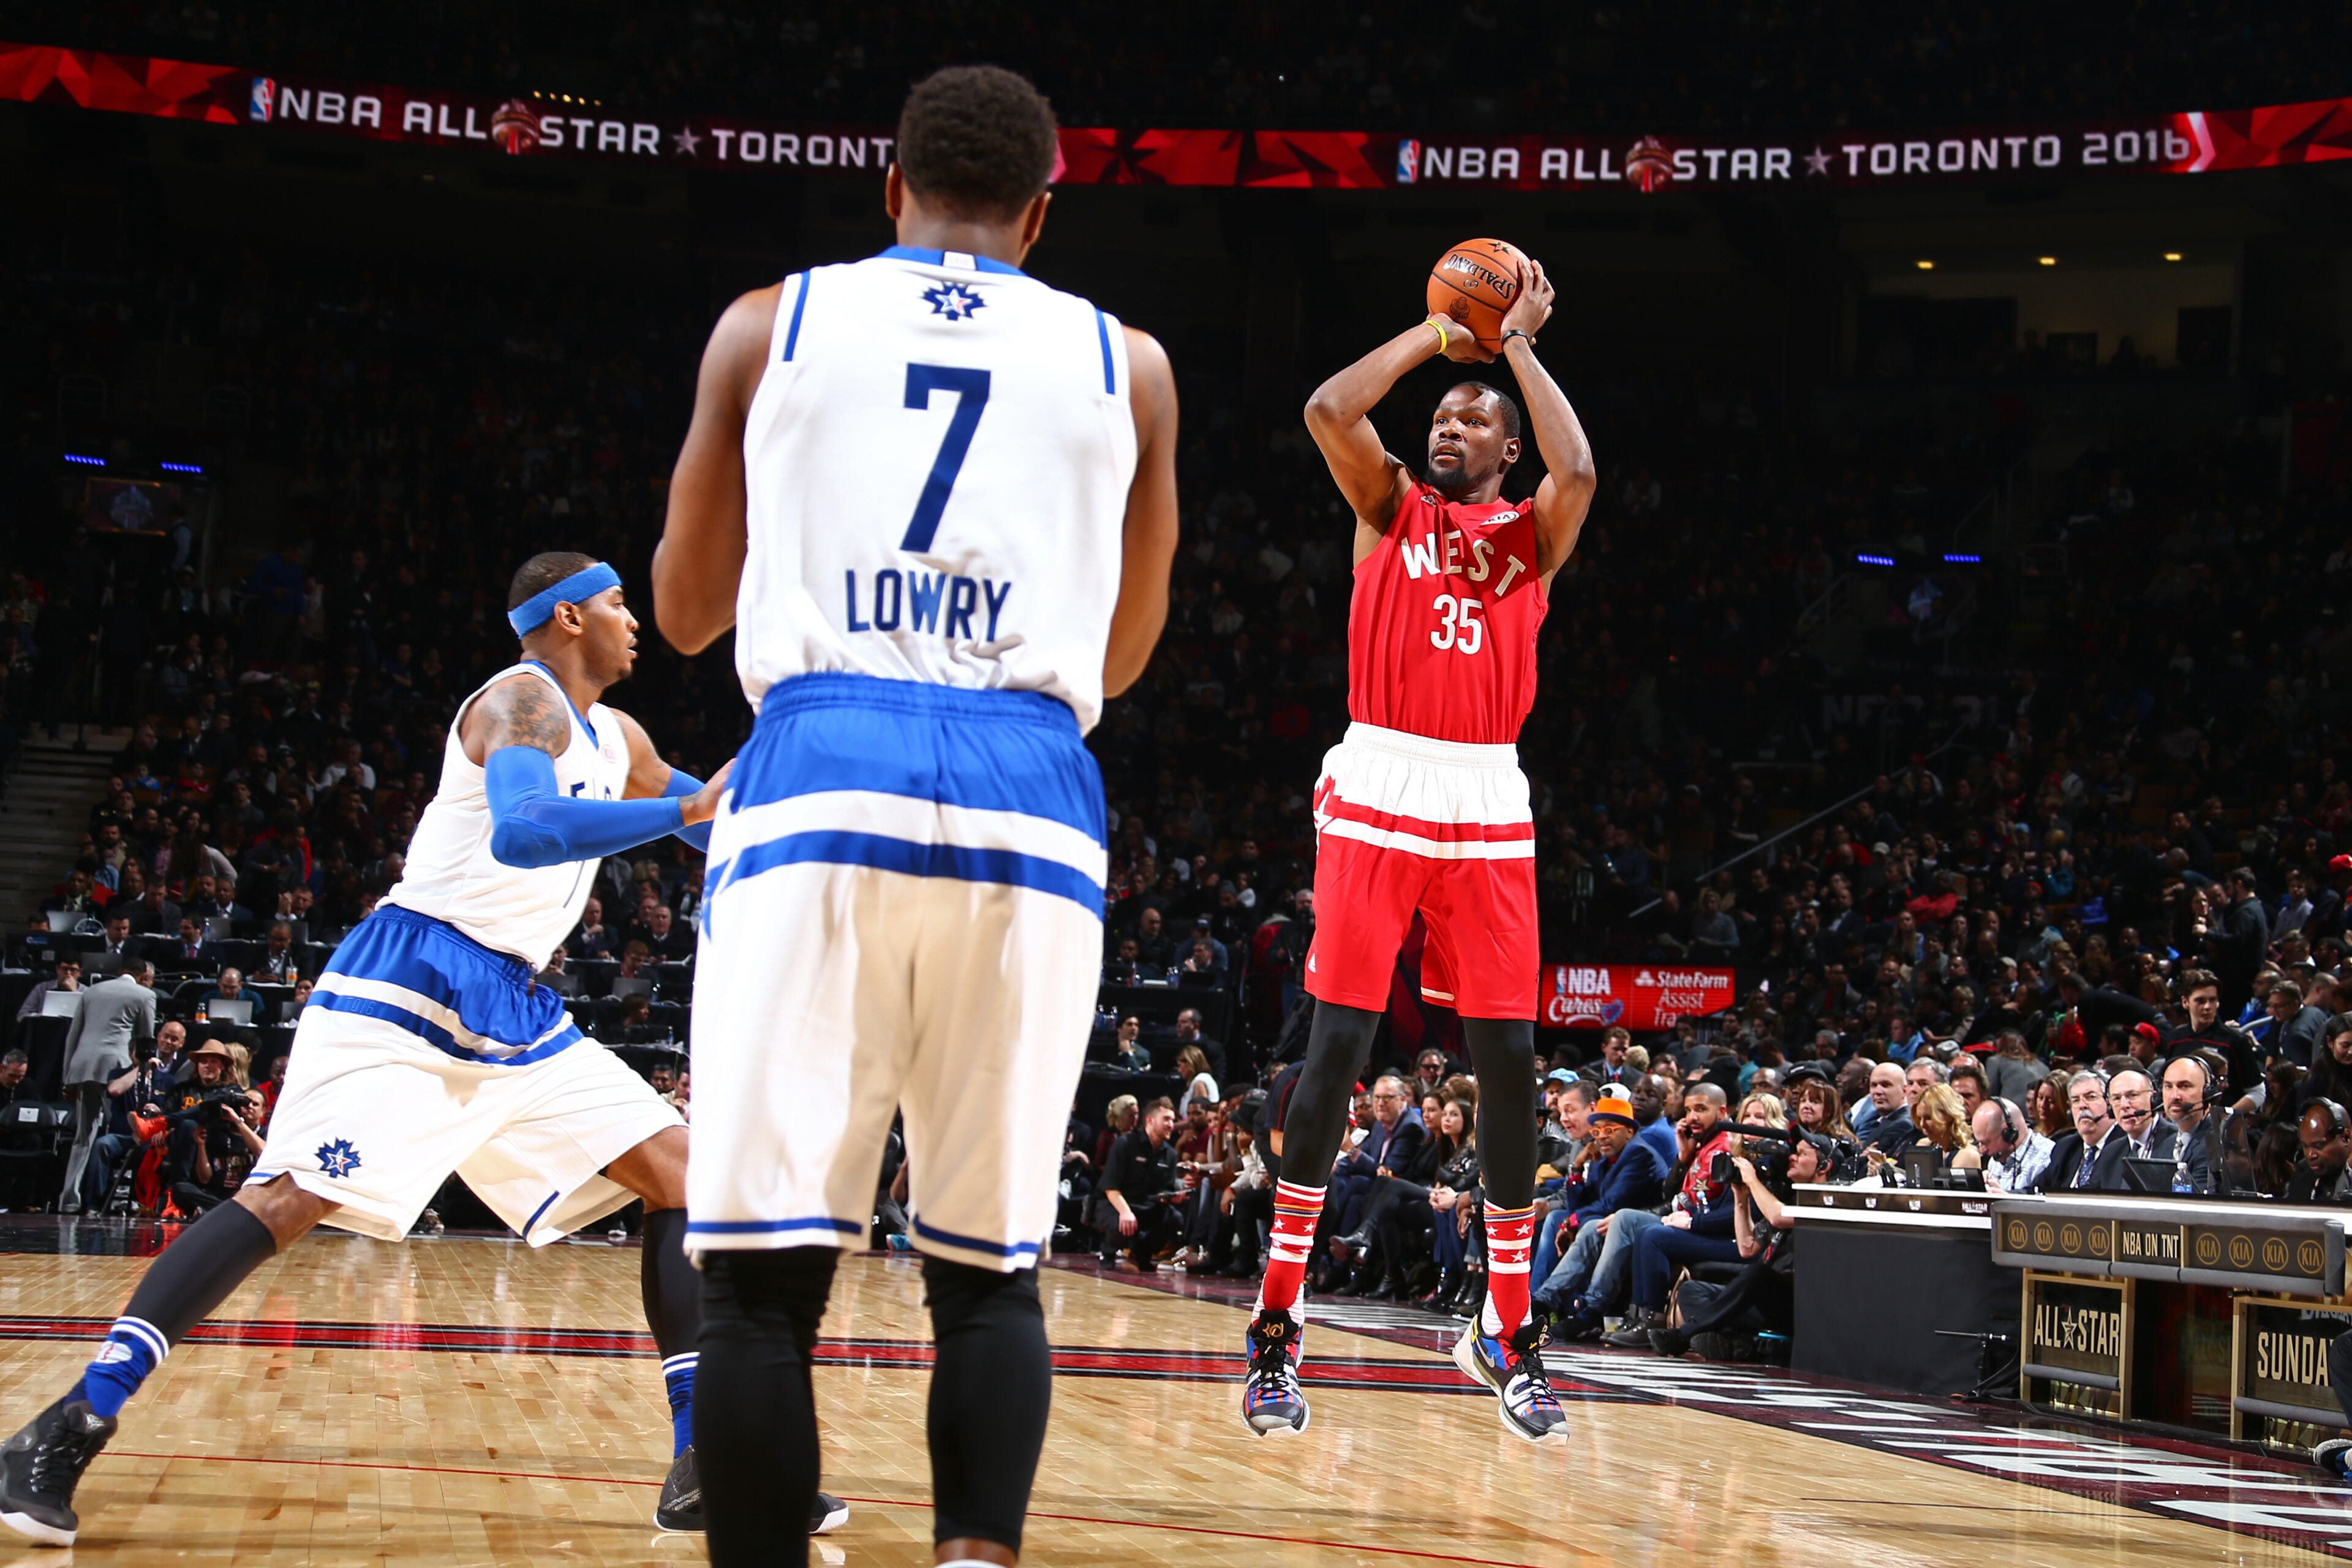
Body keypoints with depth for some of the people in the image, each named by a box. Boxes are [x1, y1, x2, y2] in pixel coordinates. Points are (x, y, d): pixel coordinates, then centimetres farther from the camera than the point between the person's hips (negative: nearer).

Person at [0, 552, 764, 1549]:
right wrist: (685, 811, -34)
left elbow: (715, 817, 33)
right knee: (292, 1197, -20)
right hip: (409, 989, -9)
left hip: (512, 1010, 9)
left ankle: (703, 1467, -1)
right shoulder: (522, 700, -11)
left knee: (680, 1171, 1)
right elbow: (518, 830, -32)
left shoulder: (614, 738, 17)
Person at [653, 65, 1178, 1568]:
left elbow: (685, 614, 22)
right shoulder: (1125, 363, 16)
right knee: (990, 1262, 8)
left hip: (822, 771, -1)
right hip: (1031, 801, 1)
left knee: (767, 1266, 0)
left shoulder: (771, 326, 13)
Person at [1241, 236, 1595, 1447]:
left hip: (1486, 810, 1)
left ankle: (1506, 1330, 10)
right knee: (1338, 1042, -7)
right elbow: (1328, 409, -6)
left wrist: (1520, 345, 0)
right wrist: (1436, 333, 4)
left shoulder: (1530, 533, 12)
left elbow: (1576, 470, -11)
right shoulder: (1390, 505, 12)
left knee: (1506, 1056, 0)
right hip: (1376, 792, -1)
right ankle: (1276, 1322, -3)